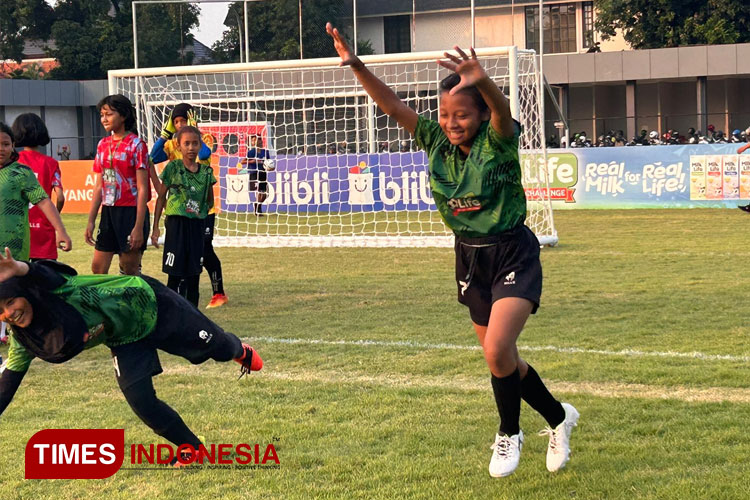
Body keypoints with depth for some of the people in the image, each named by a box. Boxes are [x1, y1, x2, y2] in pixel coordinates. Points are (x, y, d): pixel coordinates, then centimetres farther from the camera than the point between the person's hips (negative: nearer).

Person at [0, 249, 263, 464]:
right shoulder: (23, 340, -16)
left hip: (150, 305, -5)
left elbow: (41, 274, -60)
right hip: (125, 342, 5)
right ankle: (192, 448, 14)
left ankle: (241, 351, 54)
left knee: (217, 348, 14)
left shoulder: (54, 289, -37)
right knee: (141, 402, -11)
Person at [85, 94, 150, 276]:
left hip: (131, 212, -6)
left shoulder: (136, 144, -9)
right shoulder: (103, 144, 10)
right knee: (98, 268, 5)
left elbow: (142, 188, -12)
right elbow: (99, 186, 14)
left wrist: (139, 227, -17)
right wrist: (91, 221, 10)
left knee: (130, 271, 1)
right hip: (108, 212, 6)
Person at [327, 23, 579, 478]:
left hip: (513, 255, -6)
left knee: (497, 350, -20)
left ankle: (509, 433, 7)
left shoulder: (498, 141, -17)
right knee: (501, 357, 14)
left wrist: (483, 81, -61)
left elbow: (502, 109, -39)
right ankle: (559, 417, 38)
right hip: (470, 257, 6)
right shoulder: (436, 142, -3)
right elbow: (392, 105, -10)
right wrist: (357, 66, -24)